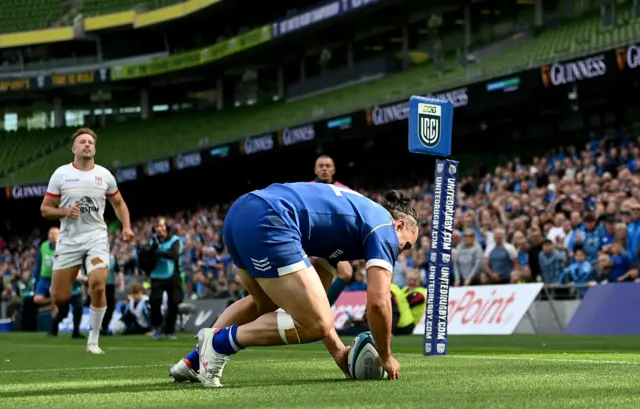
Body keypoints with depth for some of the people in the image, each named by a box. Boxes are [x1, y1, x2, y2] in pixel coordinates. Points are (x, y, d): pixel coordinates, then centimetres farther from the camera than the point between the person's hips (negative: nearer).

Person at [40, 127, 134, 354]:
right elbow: (45, 209, 3)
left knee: (98, 285, -22)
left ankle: (93, 340, -7)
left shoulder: (104, 175, 5)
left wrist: (126, 227, 4)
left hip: (96, 237, 0)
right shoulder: (61, 174, 1)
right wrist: (65, 211, -16)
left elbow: (118, 203, 19)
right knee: (59, 297, -4)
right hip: (68, 240, 0)